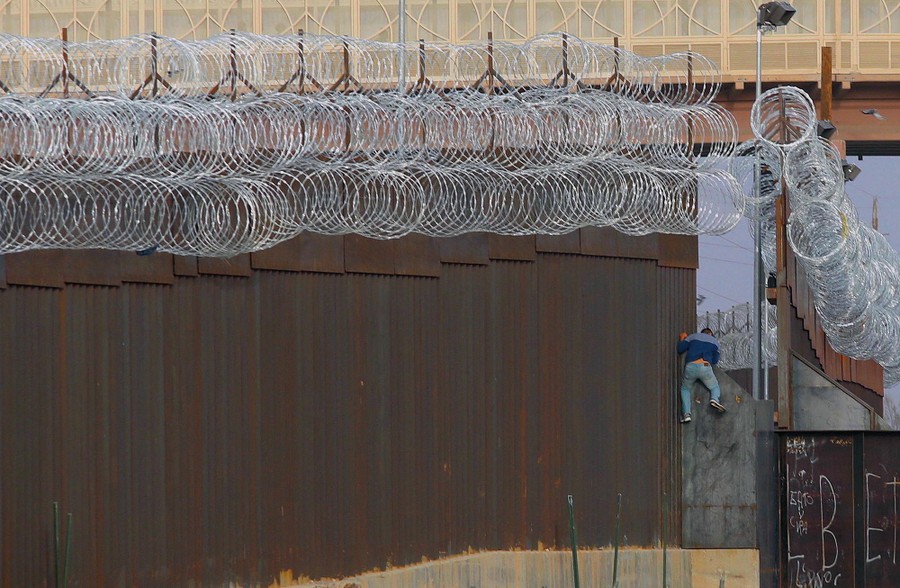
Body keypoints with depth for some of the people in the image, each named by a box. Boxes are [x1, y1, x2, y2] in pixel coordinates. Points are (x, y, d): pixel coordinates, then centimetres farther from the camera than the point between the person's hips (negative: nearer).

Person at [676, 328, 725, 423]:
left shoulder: (693, 337, 20)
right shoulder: (714, 342, 21)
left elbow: (680, 349, 14)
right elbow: (715, 361, 23)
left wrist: (681, 339, 33)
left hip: (690, 366, 0)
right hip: (705, 367, 0)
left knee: (685, 389, 23)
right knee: (715, 388, 20)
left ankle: (686, 413, 4)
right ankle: (714, 398, -17)